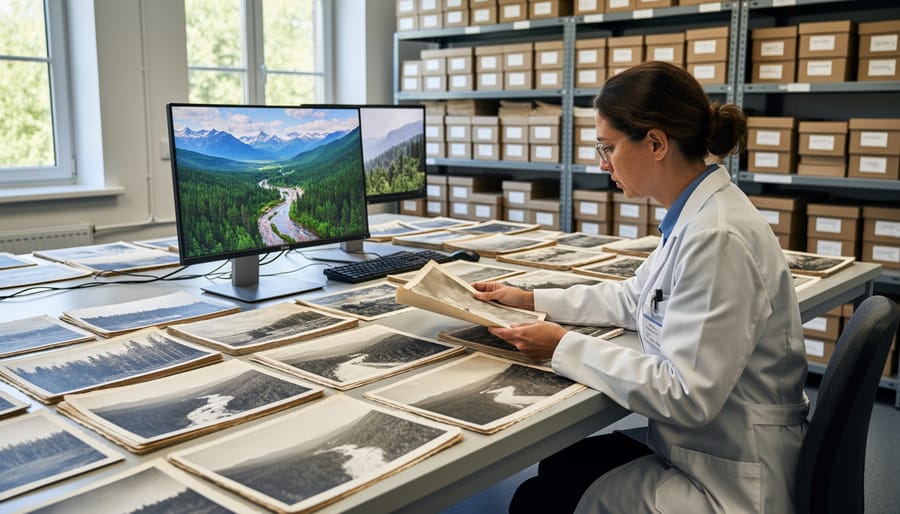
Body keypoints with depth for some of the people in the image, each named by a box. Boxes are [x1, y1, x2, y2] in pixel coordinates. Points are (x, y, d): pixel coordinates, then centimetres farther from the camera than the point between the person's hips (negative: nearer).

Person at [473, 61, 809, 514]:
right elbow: (636, 297, 16)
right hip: (702, 447, 8)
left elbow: (685, 395, -29)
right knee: (556, 462, 20)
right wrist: (532, 300, 12)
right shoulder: (697, 215, 1)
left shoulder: (718, 238, -29)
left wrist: (564, 347, -22)